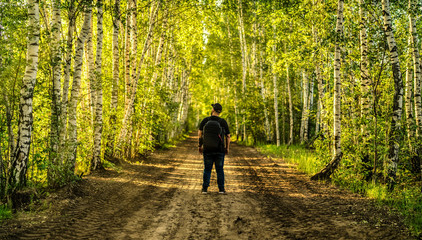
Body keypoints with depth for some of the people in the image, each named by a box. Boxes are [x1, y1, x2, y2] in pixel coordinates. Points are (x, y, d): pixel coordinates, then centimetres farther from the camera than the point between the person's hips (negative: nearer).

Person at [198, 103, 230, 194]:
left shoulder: (205, 120, -8)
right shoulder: (223, 122, -9)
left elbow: (199, 133, -6)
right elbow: (228, 136, -5)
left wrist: (200, 146, 6)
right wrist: (227, 148, 9)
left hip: (207, 150, 1)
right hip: (220, 150, -1)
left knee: (207, 169, 13)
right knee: (220, 170, 12)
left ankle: (205, 189, 11)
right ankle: (221, 189, 11)